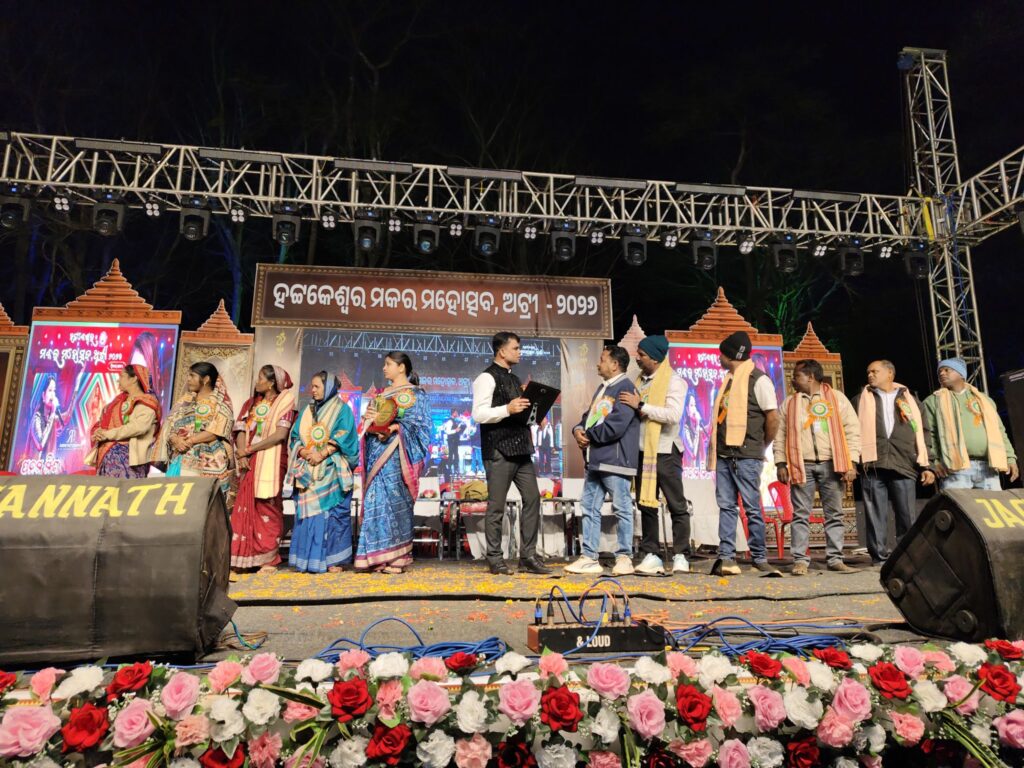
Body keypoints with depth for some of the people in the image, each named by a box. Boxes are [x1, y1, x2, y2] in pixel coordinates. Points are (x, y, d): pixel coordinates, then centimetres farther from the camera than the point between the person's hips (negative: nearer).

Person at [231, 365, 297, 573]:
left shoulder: (284, 404, -1)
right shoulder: (251, 403, 18)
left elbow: (280, 434, -12)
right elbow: (241, 431, 9)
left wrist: (249, 449, -10)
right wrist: (241, 452, -10)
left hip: (270, 461, -5)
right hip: (249, 463, 5)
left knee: (266, 507, -5)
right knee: (244, 508, 1)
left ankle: (268, 558, 1)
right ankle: (244, 556, 6)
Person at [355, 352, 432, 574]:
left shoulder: (414, 394, 2)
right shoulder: (381, 394, 22)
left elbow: (417, 425, -7)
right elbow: (369, 421, 20)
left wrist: (391, 427, -17)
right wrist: (370, 423, -3)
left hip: (395, 455, -6)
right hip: (377, 453, 6)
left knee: (395, 501, -8)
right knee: (376, 500, 1)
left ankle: (397, 557, -2)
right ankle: (379, 557, 4)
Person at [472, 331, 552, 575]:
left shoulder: (514, 379, 19)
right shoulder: (487, 377, -7)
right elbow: (479, 414, -17)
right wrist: (508, 409, -26)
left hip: (520, 448, 9)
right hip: (499, 450, -8)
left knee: (532, 498, 6)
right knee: (496, 506, 0)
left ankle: (528, 556, 14)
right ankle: (495, 559, 11)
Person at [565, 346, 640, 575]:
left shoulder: (625, 388, -9)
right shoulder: (602, 389, 21)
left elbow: (616, 426, -19)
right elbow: (588, 417, 21)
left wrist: (588, 435, -8)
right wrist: (578, 430, -1)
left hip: (614, 460, -9)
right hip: (594, 460, 9)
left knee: (622, 509, 0)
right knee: (589, 508, 9)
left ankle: (624, 558, 9)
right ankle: (589, 558, 15)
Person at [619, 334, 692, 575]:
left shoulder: (673, 381, -5)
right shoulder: (640, 381, 13)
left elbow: (673, 415, -19)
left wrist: (641, 406, -18)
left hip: (665, 452, -6)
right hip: (643, 451, 6)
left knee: (677, 506, 2)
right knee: (646, 504, 7)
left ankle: (680, 556, 8)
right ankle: (651, 555, 13)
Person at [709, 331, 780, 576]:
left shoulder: (757, 379, -7)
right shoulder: (728, 380, 17)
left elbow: (773, 417, -10)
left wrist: (762, 446, 0)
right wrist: (715, 449, 11)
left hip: (745, 455, -7)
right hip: (723, 454, 7)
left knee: (752, 508, 0)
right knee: (726, 506, 6)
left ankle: (760, 558, 11)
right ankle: (726, 557, 9)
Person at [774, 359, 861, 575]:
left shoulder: (837, 398, 9)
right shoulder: (789, 403, 14)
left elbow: (852, 430, 5)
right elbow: (780, 434, 10)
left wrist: (851, 462, -4)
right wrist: (780, 463, 0)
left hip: (831, 465, -1)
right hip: (801, 466, 1)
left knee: (834, 514, 4)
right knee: (801, 515, -1)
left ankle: (835, 559, 11)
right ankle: (800, 560, 1)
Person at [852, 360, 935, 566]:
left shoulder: (910, 400, 18)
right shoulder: (861, 400, 16)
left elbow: (922, 434, 14)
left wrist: (926, 466, 6)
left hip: (904, 465, 1)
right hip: (873, 464, 0)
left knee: (908, 515, -1)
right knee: (875, 514, -2)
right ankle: (879, 556, 3)